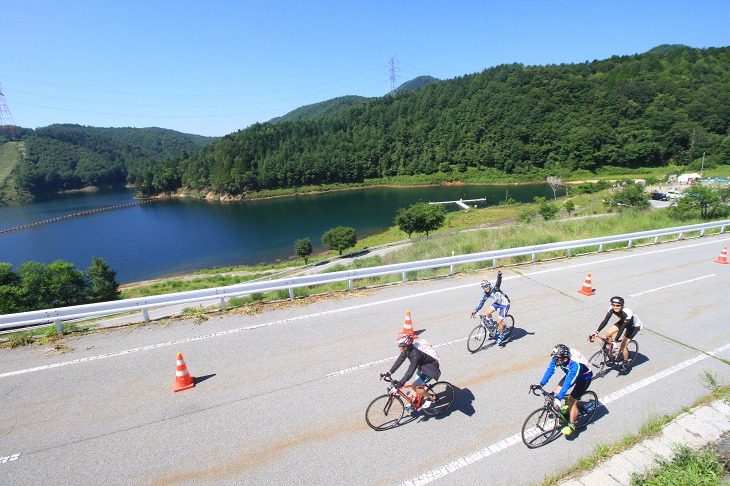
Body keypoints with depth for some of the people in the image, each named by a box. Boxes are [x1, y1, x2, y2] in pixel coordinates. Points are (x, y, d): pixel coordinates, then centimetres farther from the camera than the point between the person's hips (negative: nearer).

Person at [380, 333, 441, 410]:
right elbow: (399, 361, -5)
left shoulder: (415, 355, -37)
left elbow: (409, 373, -39)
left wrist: (398, 385, -39)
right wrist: (389, 372, -13)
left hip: (430, 369, -8)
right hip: (422, 367, 8)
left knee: (414, 387, -14)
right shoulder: (407, 350, -13)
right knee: (416, 386, 12)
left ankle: (431, 397, 7)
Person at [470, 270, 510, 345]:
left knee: (499, 321, -12)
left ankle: (501, 336, 13)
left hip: (505, 304, -6)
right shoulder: (485, 294, -9)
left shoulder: (495, 288, -26)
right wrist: (475, 310, -19)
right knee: (488, 312, -17)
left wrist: (499, 275, -65)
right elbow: (481, 302, -8)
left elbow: (498, 282, -44)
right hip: (497, 302, 6)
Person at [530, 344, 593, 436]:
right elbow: (550, 370, -23)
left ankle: (571, 425, 3)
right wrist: (541, 384, -31)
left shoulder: (575, 364, -42)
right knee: (557, 391, -7)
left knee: (571, 399, -15)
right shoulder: (557, 357, -25)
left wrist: (558, 398, -46)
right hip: (571, 374, 6)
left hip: (584, 377, -6)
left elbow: (568, 382, -44)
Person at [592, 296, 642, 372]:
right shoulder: (611, 309, -24)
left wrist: (615, 340, -43)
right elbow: (605, 321, -24)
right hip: (623, 321, 6)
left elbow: (623, 327, -40)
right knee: (608, 333, -10)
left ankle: (625, 363, 12)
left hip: (634, 325, -6)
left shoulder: (627, 313, -39)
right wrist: (597, 332, -32)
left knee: (623, 345, -13)